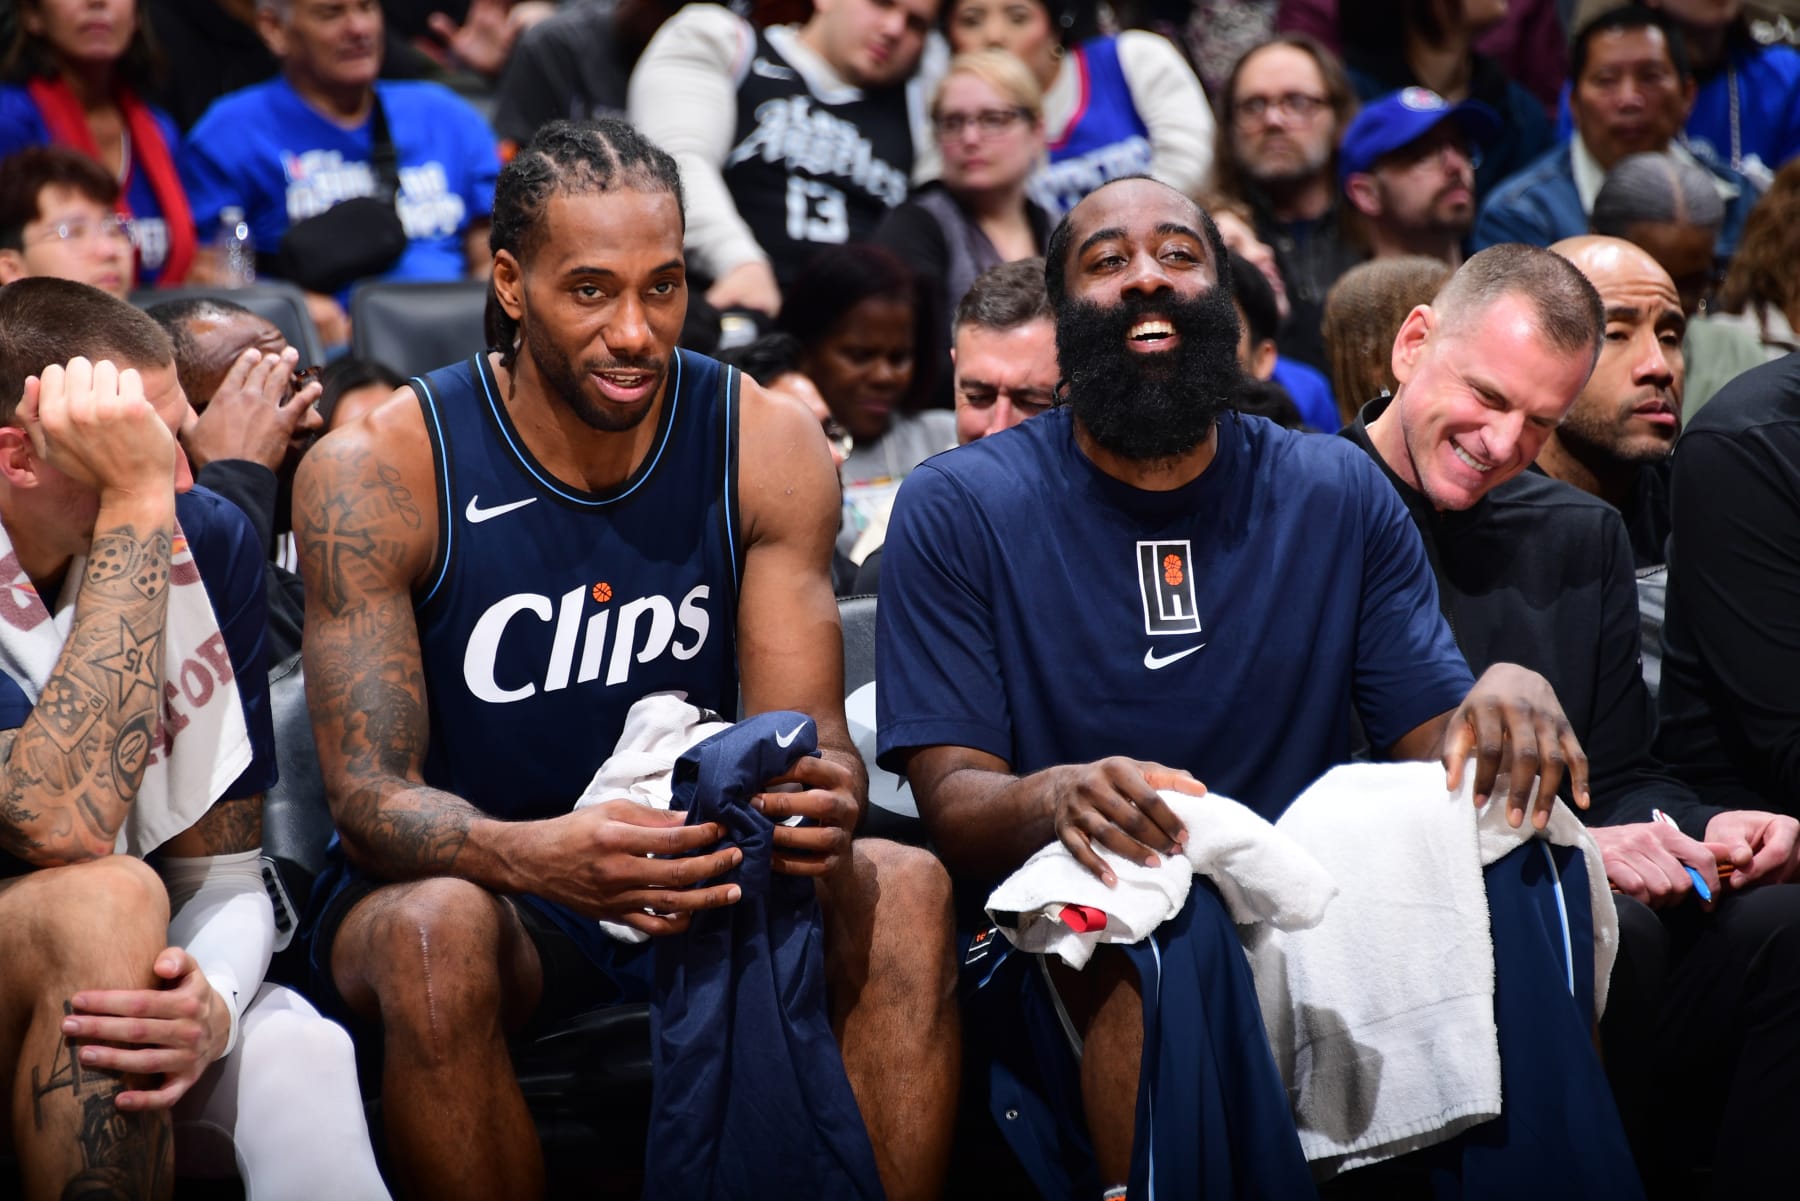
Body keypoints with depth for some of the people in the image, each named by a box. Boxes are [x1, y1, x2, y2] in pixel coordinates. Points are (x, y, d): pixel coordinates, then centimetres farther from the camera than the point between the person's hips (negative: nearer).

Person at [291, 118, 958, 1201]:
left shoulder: (769, 449, -5)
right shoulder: (376, 471, -13)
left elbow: (810, 734, -6)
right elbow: (368, 795, -18)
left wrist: (823, 797, -34)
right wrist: (539, 857, -41)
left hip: (692, 877, 3)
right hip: (464, 876, -3)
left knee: (904, 889, -24)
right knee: (439, 930, -37)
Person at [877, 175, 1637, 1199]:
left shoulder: (1339, 495, 11)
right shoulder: (958, 509, 1)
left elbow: (1437, 746, 7)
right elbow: (952, 800, -6)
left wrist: (1509, 693, -19)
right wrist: (1057, 799, -31)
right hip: (1070, 946, -3)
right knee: (1160, 940, -38)